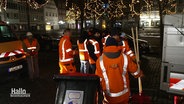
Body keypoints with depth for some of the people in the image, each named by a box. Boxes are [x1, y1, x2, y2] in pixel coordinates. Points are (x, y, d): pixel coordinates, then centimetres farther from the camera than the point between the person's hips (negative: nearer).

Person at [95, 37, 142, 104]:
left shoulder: (100, 60, -15)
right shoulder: (125, 58, -10)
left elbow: (98, 79, -8)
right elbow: (135, 71, 3)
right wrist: (139, 74, 26)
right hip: (123, 94, 2)